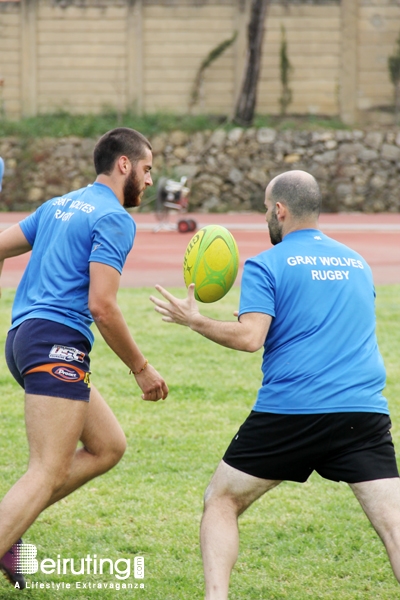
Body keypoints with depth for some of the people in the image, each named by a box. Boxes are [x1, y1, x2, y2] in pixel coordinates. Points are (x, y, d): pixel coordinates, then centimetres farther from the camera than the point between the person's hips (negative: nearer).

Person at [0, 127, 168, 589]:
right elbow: (101, 307, -13)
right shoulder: (115, 219, -7)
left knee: (108, 446, 15)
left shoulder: (59, 205, 20)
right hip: (57, 342, -10)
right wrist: (141, 369, -5)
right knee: (47, 474, -13)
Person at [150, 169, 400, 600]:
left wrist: (193, 321, 5)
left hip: (289, 412, -3)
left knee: (221, 501, 16)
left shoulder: (267, 265, 1)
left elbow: (250, 338, -10)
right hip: (364, 413, 3)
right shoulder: (357, 264, 18)